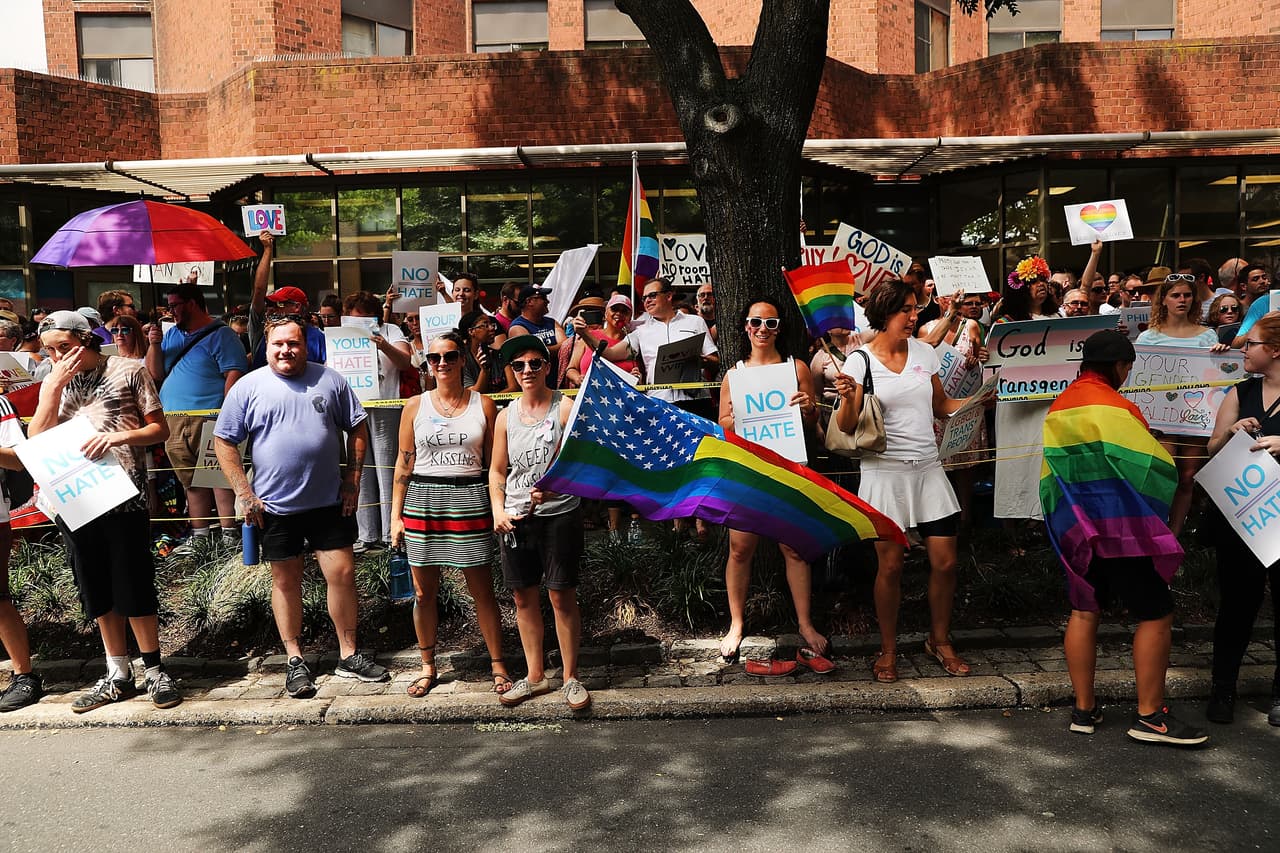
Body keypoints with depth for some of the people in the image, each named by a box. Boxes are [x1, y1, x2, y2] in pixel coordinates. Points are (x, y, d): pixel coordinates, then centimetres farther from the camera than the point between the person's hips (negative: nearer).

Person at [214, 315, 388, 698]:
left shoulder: (330, 380, 3)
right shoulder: (248, 387, -1)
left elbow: (358, 428, 8)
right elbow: (224, 442, 1)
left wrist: (353, 479, 1)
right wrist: (244, 493, -6)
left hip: (329, 502, 1)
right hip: (275, 507, -1)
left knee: (342, 573, 2)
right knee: (286, 581, 10)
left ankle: (348, 655, 17)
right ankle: (295, 661, 24)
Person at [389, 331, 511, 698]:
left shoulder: (483, 404, 3)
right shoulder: (415, 406, 6)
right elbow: (404, 464, 7)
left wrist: (500, 508, -1)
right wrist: (396, 516, 2)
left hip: (470, 500, -1)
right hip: (423, 502, 1)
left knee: (482, 591, 2)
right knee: (423, 592, 7)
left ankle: (498, 664, 18)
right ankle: (427, 667, 25)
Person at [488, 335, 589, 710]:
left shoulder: (565, 408, -4)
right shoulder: (505, 416, 9)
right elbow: (497, 471, 13)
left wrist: (554, 486, -25)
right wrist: (498, 510, -2)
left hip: (560, 514, -4)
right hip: (516, 518, 4)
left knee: (562, 596, 1)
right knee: (523, 597, 10)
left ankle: (571, 678, 16)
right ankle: (535, 676, 25)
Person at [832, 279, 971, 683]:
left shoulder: (924, 352, 6)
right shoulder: (860, 361, -6)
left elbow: (941, 406, 17)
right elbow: (847, 426, -8)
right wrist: (848, 398, -27)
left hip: (928, 468, 4)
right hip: (884, 471, -4)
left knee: (945, 562, 4)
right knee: (890, 566, 2)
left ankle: (939, 640, 26)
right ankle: (888, 649, 21)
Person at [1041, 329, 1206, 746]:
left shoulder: (1058, 407, 8)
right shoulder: (1113, 406, -16)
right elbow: (1155, 465, -14)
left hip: (1077, 528, 8)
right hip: (1121, 526, -8)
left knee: (1084, 612, 12)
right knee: (1155, 615, 4)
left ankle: (1084, 709, 18)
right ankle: (1150, 716, 9)